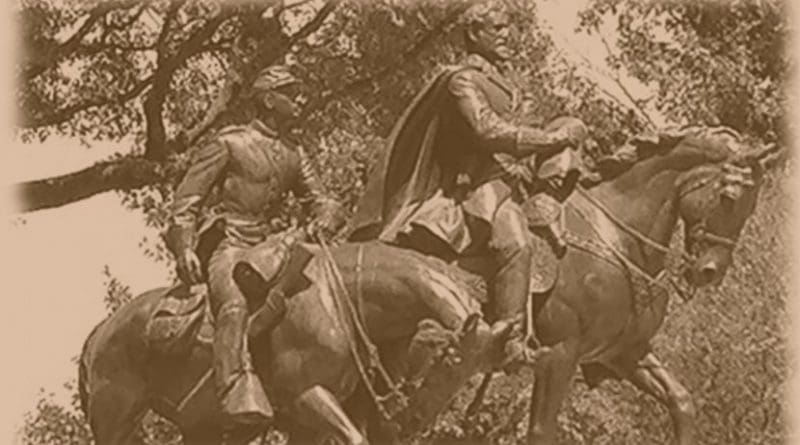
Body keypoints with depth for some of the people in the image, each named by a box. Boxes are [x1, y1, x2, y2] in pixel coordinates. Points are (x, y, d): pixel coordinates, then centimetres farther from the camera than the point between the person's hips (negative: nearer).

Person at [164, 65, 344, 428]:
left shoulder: (293, 158, 21)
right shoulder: (228, 143, 3)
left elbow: (324, 201, 19)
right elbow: (187, 200, 0)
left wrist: (326, 219, -7)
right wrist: (185, 249, -14)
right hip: (227, 245, -8)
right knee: (234, 305, -34)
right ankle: (239, 396, -53)